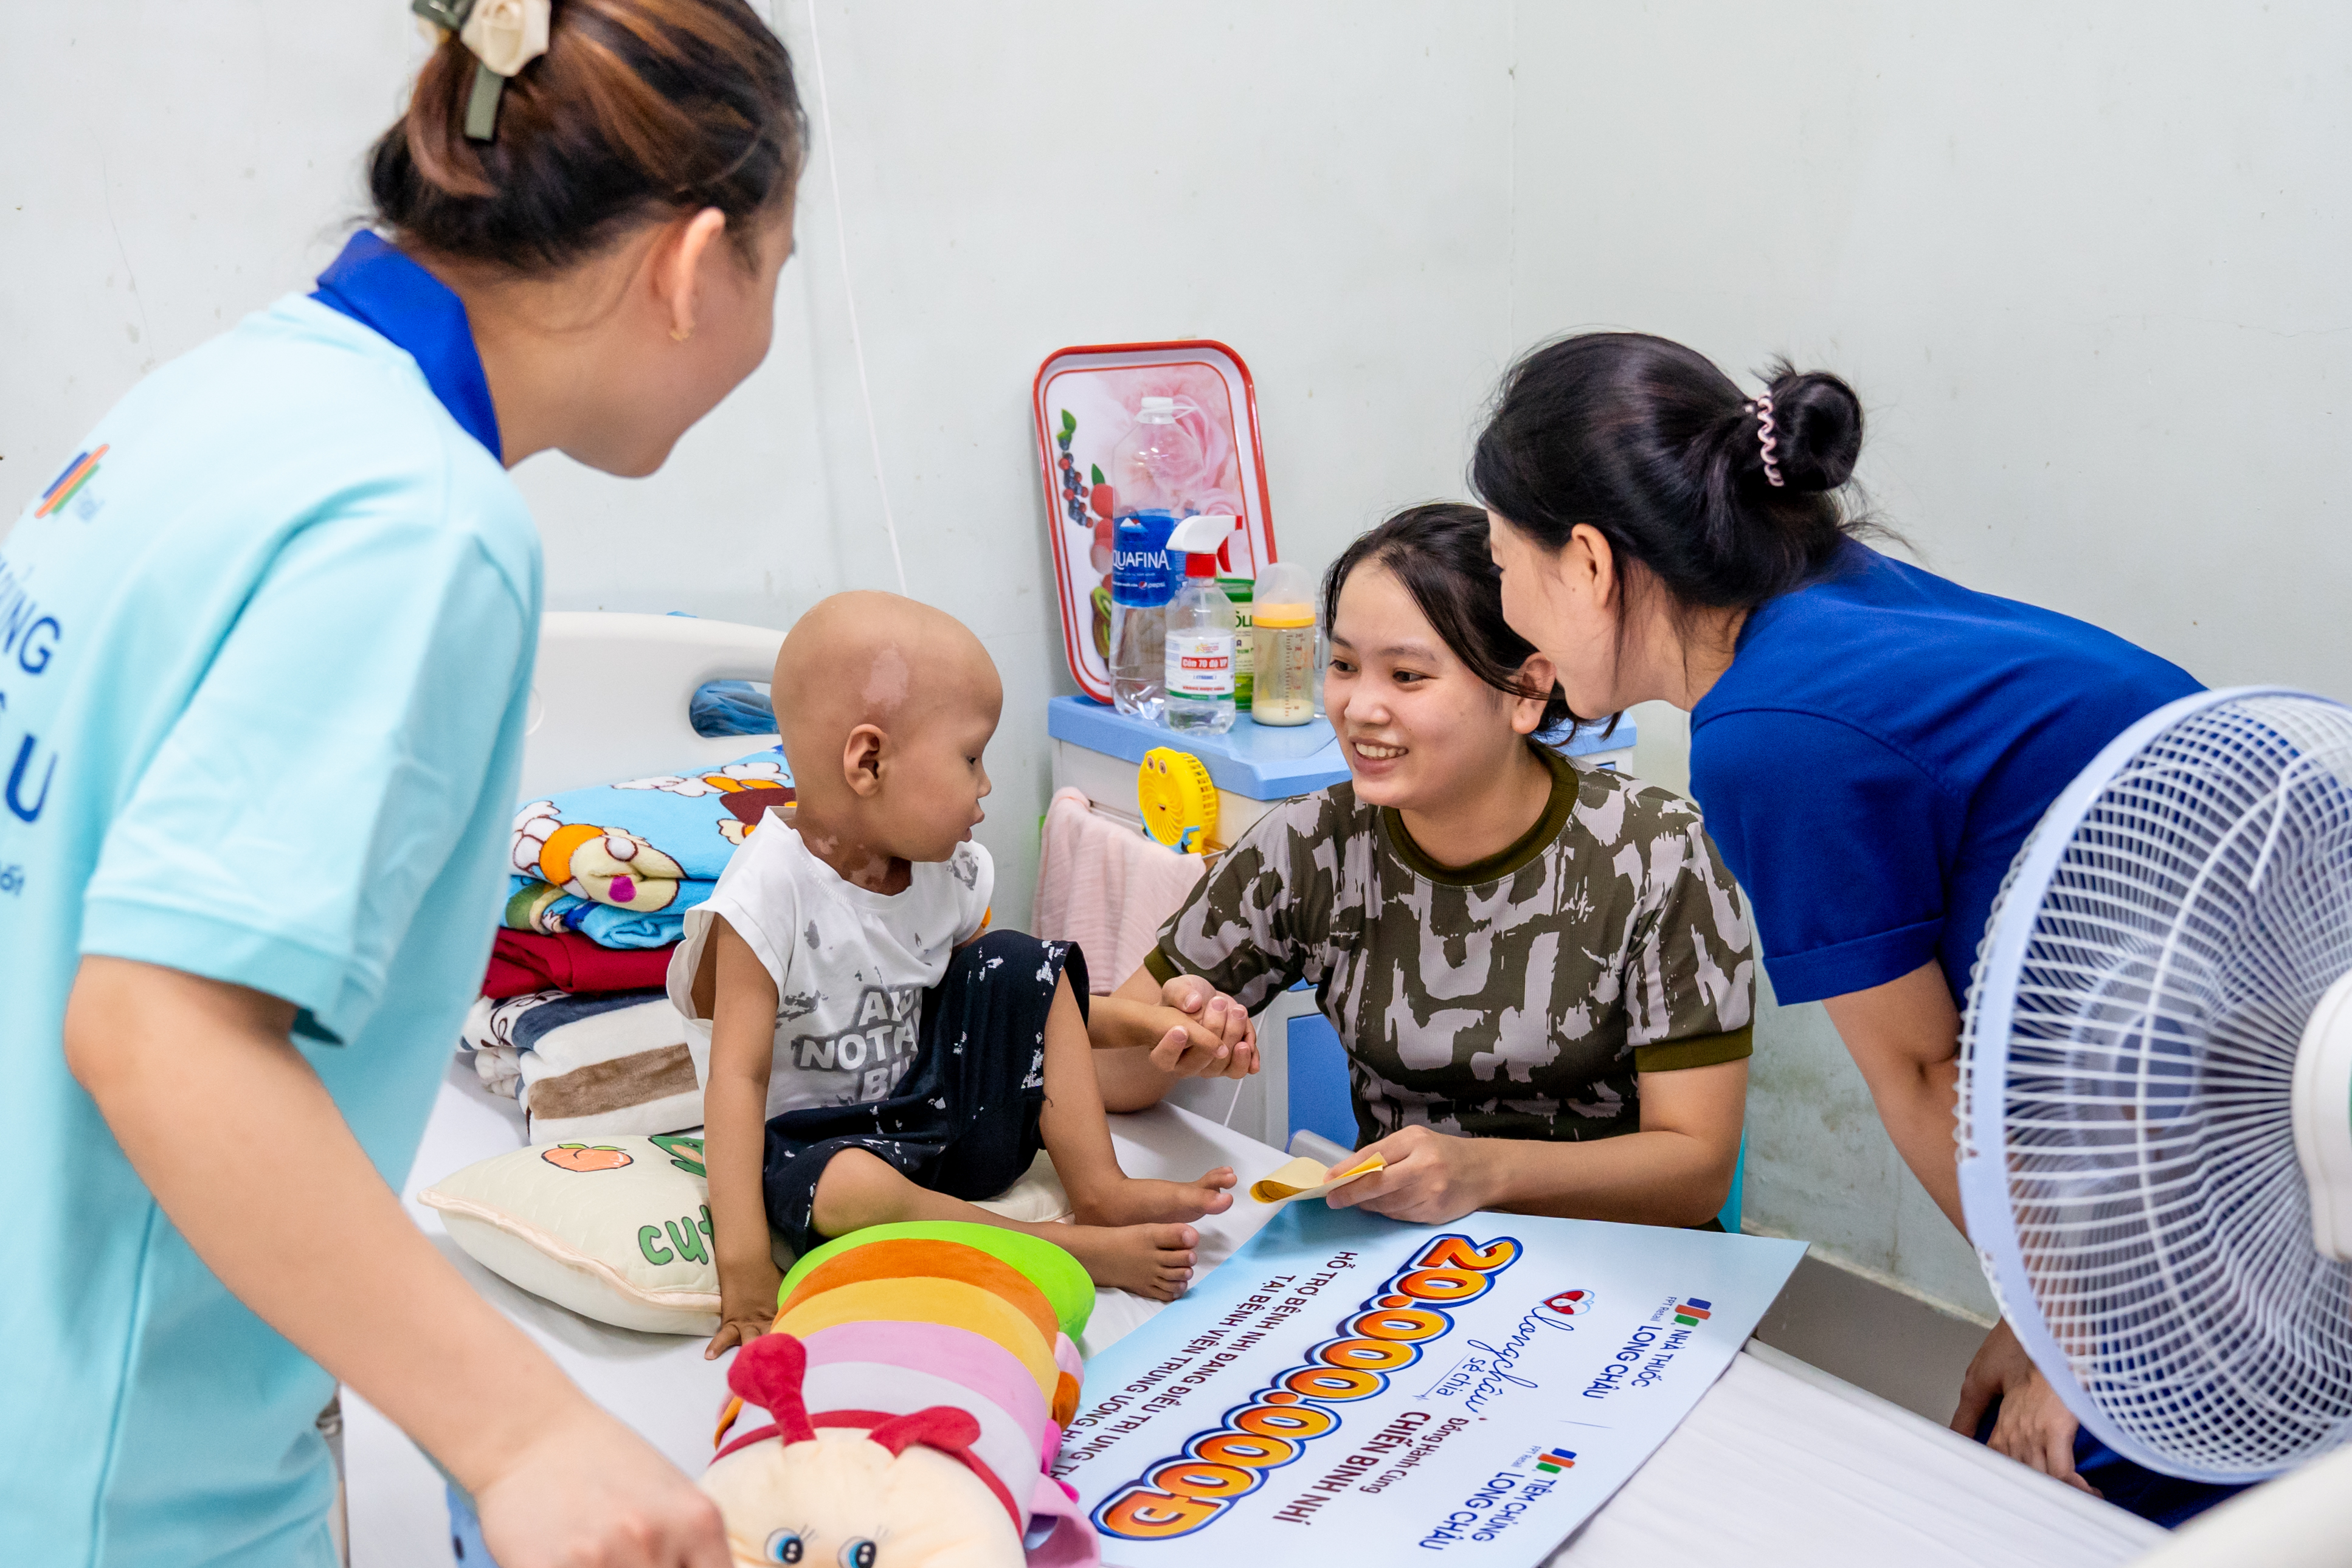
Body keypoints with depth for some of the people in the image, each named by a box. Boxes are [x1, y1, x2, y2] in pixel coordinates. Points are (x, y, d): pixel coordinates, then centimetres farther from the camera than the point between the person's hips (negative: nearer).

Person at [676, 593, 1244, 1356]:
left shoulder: (950, 871, -1)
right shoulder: (772, 890, -23)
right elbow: (738, 1076, -24)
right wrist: (743, 1264, -30)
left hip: (938, 1111, 7)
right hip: (812, 1139, -7)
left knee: (1020, 965, -5)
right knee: (847, 1191, -39)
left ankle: (1098, 1186, -7)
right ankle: (1080, 1251, -24)